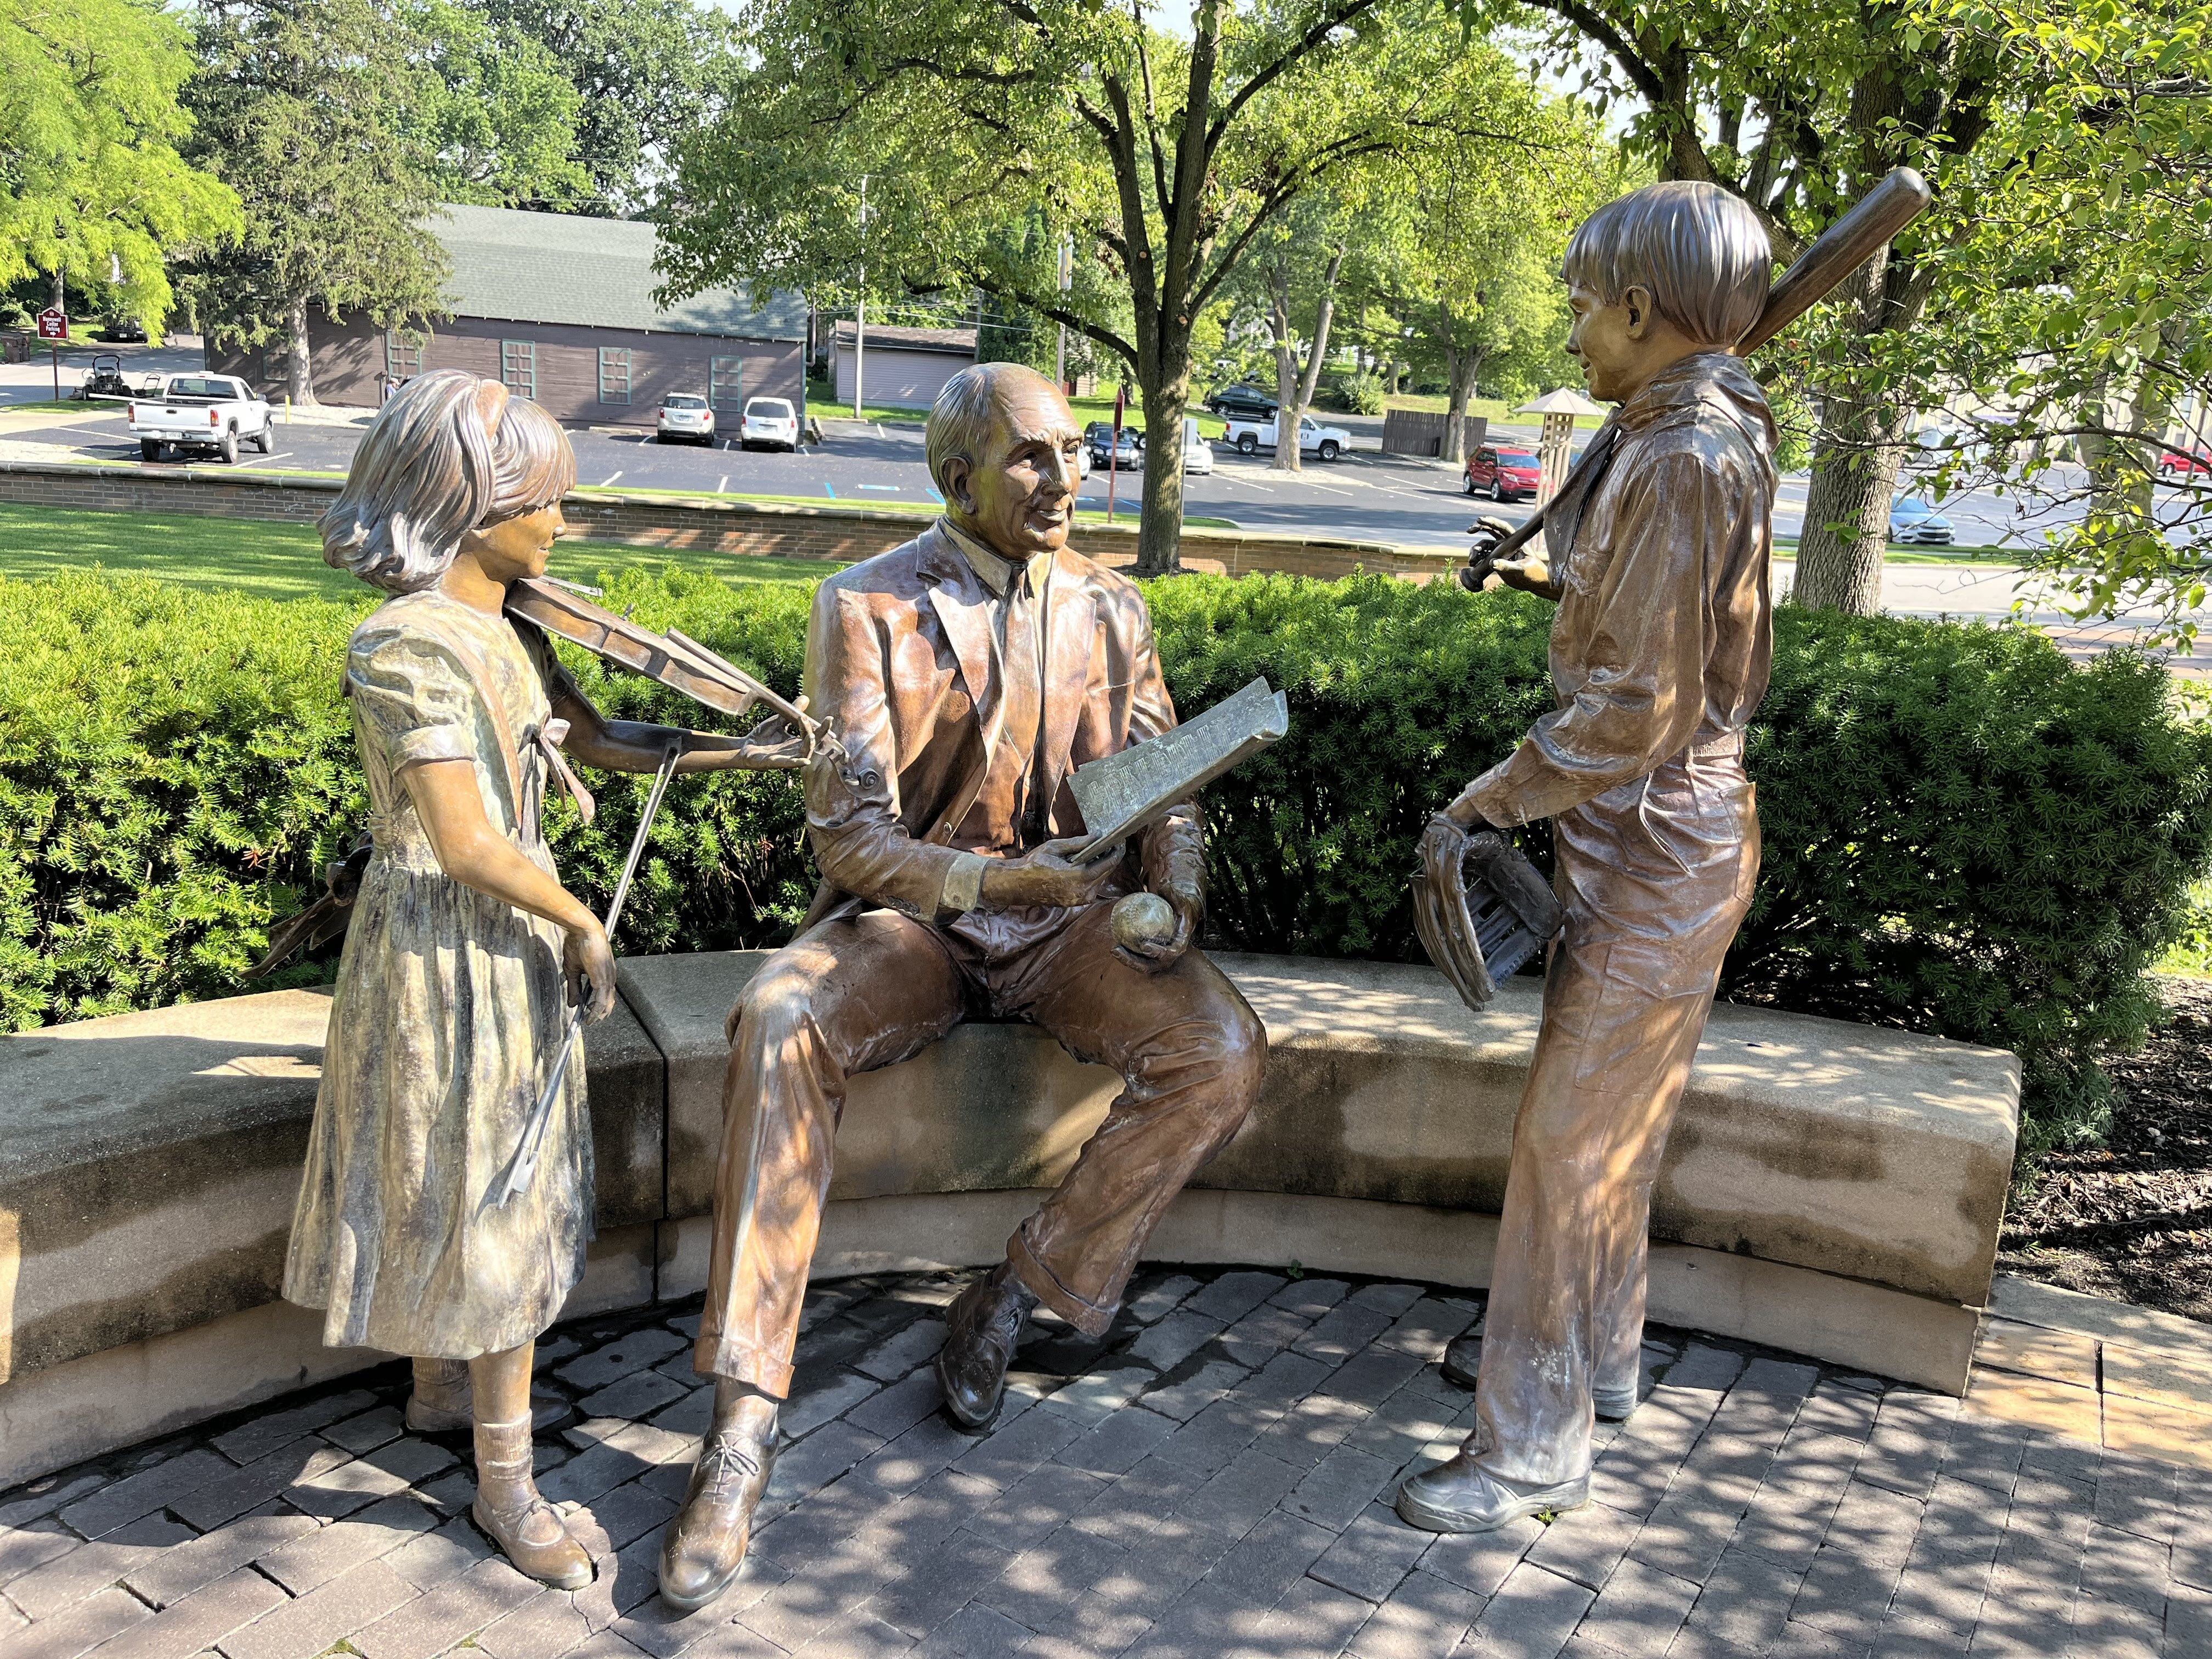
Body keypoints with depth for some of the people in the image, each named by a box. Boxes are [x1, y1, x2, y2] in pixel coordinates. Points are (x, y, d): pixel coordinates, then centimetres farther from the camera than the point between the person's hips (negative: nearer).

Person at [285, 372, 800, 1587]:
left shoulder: (500, 631, 6)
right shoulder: (408, 645, -23)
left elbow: (599, 740, 15)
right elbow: (468, 846, -25)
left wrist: (747, 753, 9)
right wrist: (584, 927, -12)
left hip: (509, 934, 9)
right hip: (448, 947, -9)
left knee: (460, 1187, 22)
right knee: (491, 1195, 1)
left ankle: (440, 1387, 42)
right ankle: (504, 1479, 17)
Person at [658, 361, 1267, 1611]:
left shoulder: (1110, 610, 7)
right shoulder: (870, 608, -5)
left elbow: (1165, 790, 10)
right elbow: (849, 833, -12)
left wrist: (1172, 883, -13)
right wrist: (992, 879, -28)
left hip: (1069, 919, 3)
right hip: (911, 917, -2)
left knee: (1222, 1053, -25)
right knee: (780, 1022, -33)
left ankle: (1017, 1297, -6)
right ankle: (746, 1421, -27)